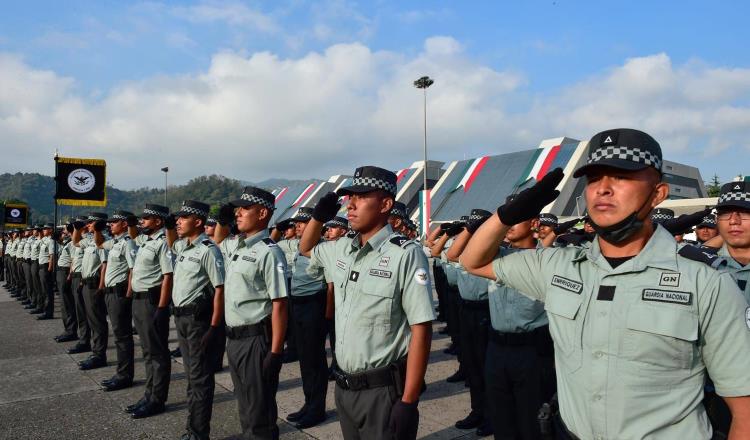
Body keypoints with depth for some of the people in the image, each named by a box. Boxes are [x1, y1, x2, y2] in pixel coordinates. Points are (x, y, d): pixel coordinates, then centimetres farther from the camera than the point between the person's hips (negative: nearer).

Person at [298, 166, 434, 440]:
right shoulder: (341, 249, 4)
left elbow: (421, 330, -17)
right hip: (344, 387, 7)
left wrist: (408, 401, -18)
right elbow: (306, 249, 25)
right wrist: (319, 216, 4)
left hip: (384, 390, -6)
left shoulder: (406, 255, -16)